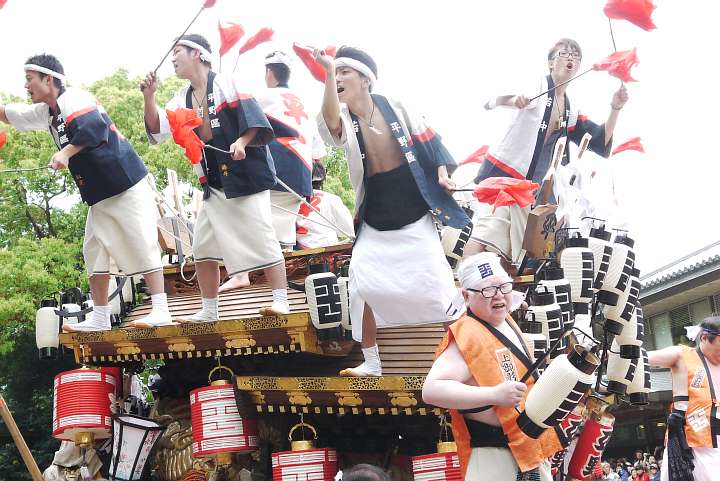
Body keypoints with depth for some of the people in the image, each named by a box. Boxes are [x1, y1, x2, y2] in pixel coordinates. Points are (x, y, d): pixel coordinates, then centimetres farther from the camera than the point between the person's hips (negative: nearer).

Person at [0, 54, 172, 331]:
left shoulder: (73, 99, -13)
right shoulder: (47, 112, 15)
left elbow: (96, 127, -31)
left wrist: (65, 153, -35)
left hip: (126, 185, -10)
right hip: (100, 195, 10)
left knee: (142, 245, -11)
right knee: (95, 252, 9)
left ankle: (161, 311, -11)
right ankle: (100, 318, 15)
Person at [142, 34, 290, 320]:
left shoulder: (225, 84, -7)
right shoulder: (183, 99, 13)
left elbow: (252, 117, -14)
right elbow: (157, 129, 6)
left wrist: (241, 142, -30)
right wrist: (149, 97, -7)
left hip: (246, 172, -8)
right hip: (214, 182, 8)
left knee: (261, 237, -9)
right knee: (203, 247, 8)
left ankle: (281, 301, -2)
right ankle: (209, 310, 18)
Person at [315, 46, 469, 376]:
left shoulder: (394, 108, -4)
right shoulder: (343, 120, -5)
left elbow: (427, 139, 7)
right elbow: (330, 123, -30)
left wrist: (441, 172, -6)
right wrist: (328, 71, -39)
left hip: (415, 217, -1)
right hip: (374, 223, 1)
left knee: (433, 282, -1)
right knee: (363, 286, -9)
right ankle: (371, 363, 6)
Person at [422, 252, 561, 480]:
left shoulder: (507, 323, 7)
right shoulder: (467, 336, -22)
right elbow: (432, 390, -33)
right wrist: (494, 395, -35)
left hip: (530, 445, 9)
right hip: (494, 455, -9)